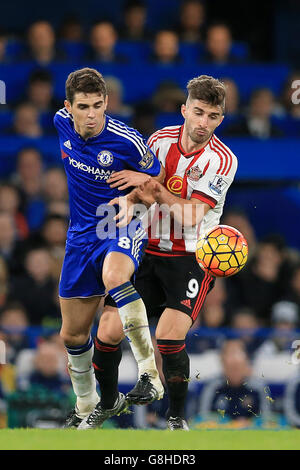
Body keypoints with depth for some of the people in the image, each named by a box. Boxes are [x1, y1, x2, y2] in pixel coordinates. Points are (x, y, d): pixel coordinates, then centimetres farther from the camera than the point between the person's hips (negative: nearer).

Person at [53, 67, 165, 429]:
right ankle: (88, 406, 33)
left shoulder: (127, 142, -21)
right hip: (82, 233, 5)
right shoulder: (63, 123, -7)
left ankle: (149, 370, -35)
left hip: (124, 226, -5)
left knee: (114, 277, -41)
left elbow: (158, 183, -3)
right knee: (73, 334, 9)